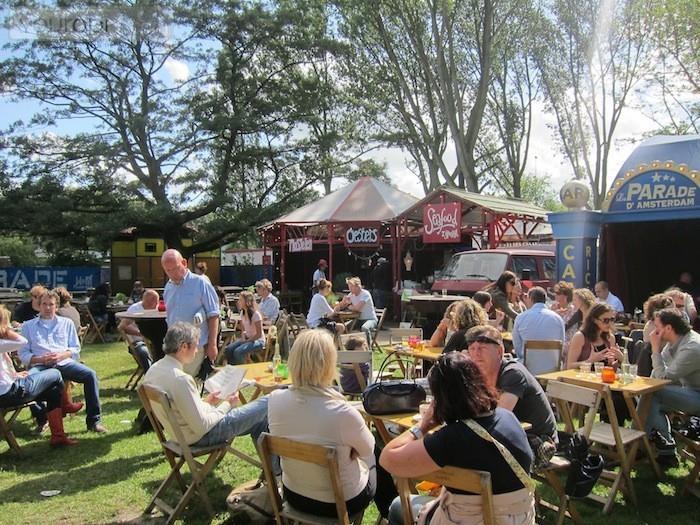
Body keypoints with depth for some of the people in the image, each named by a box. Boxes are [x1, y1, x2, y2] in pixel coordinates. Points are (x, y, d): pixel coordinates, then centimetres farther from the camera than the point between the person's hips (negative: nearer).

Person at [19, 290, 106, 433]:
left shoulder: (66, 323, 21)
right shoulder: (28, 326, 18)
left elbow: (75, 348, 15)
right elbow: (23, 354, 9)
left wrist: (62, 355, -7)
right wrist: (41, 359, -10)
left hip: (64, 362, 1)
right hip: (41, 365, -1)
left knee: (90, 374, -26)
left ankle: (93, 420, -21)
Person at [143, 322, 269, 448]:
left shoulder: (153, 370, -1)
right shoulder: (181, 379, -30)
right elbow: (201, 427, -25)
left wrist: (204, 402, 10)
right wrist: (227, 405, -11)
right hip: (202, 437, -9)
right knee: (265, 404, 1)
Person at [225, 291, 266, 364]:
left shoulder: (255, 314, -20)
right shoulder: (242, 313, 4)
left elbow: (259, 334, -17)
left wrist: (246, 341, -16)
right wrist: (243, 337, -2)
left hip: (257, 340, -8)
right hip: (246, 338, 8)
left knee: (238, 352, -27)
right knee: (228, 349, -13)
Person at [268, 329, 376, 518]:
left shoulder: (275, 400, -20)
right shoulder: (342, 413, -35)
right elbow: (368, 448, -12)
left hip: (293, 495, 4)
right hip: (341, 501, -4)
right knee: (376, 460, 30)